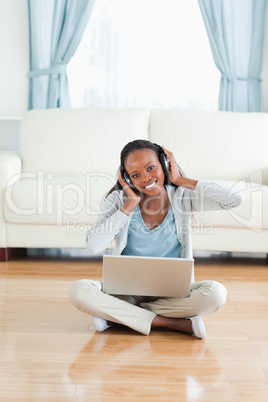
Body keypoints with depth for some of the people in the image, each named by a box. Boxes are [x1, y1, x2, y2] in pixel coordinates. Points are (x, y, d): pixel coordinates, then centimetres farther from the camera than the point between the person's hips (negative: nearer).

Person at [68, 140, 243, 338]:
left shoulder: (182, 197, -4)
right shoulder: (120, 200, -5)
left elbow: (235, 199, -18)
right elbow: (93, 246, -19)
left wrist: (181, 181, -12)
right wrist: (131, 203, -16)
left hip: (173, 292, 0)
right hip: (127, 290, 0)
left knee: (216, 294, -30)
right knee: (79, 290, -28)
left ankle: (116, 315, -19)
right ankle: (175, 323, -24)